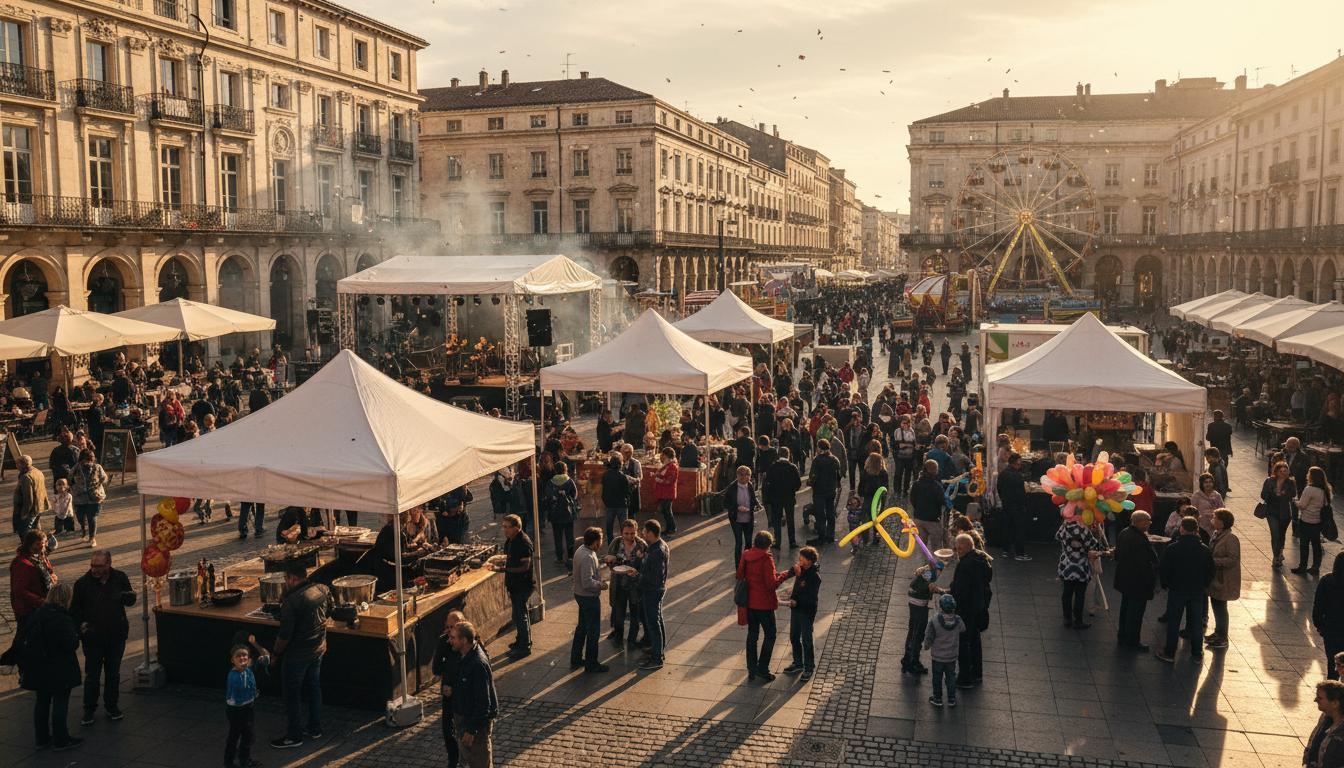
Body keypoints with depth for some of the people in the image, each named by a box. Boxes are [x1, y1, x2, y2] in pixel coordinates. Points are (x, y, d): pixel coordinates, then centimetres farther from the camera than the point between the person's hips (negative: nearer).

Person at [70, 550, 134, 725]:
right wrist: (81, 624, -17)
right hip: (92, 637, -2)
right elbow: (74, 610, -1)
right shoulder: (82, 583, -10)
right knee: (92, 676, 6)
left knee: (113, 674, 14)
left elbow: (131, 601, 7)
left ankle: (112, 706, 29)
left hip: (116, 636, 2)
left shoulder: (120, 578, -5)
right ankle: (89, 710, 21)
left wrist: (126, 597, -16)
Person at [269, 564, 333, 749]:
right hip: (318, 649, 7)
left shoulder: (291, 602, -26)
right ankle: (315, 728, 32)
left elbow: (285, 635, -22)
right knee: (314, 687, 21)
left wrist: (276, 653, -7)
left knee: (291, 694, 8)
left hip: (297, 655, -7)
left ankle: (294, 736, 17)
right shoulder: (322, 590, -5)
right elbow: (329, 612, 13)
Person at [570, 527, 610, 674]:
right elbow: (587, 582, -31)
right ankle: (591, 664, 15)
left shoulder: (581, 550, 2)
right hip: (589, 597, -10)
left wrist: (603, 565, 10)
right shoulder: (588, 557, -28)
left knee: (582, 627, 21)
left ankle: (576, 659, 32)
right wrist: (602, 585, -17)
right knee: (593, 631, 4)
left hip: (580, 595, 10)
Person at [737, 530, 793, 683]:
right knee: (770, 635, 10)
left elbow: (740, 575, 8)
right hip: (764, 604, -6)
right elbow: (772, 583, -23)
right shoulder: (766, 559, -21)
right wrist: (785, 574, -13)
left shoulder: (746, 556, -2)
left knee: (752, 634, 16)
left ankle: (751, 670, 21)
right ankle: (762, 669, 9)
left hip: (749, 602, 6)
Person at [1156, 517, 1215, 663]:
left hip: (1177, 590, -2)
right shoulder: (1205, 550, -5)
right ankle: (1197, 653, 22)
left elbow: (1163, 569, -10)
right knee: (1197, 622, 14)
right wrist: (1203, 585, 15)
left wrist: (1165, 585, 6)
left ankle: (1169, 653, 11)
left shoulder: (1172, 548, -14)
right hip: (1197, 591, 3)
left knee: (1173, 622, 6)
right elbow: (1210, 572, 2)